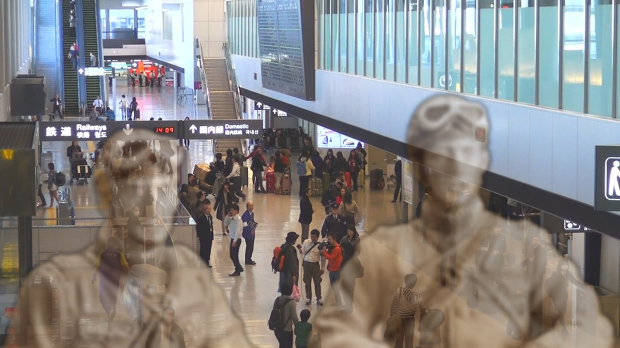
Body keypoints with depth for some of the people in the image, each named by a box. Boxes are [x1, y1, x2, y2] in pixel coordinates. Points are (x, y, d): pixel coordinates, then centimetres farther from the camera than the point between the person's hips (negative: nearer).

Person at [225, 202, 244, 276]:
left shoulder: (238, 219, -18)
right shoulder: (232, 218, 8)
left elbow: (237, 231, -22)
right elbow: (225, 223, 20)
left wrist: (234, 241, -22)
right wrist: (228, 216, 4)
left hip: (236, 240, -8)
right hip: (233, 239, 8)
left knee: (234, 255, -2)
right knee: (232, 255, 15)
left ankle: (237, 271, 8)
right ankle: (239, 268, 30)